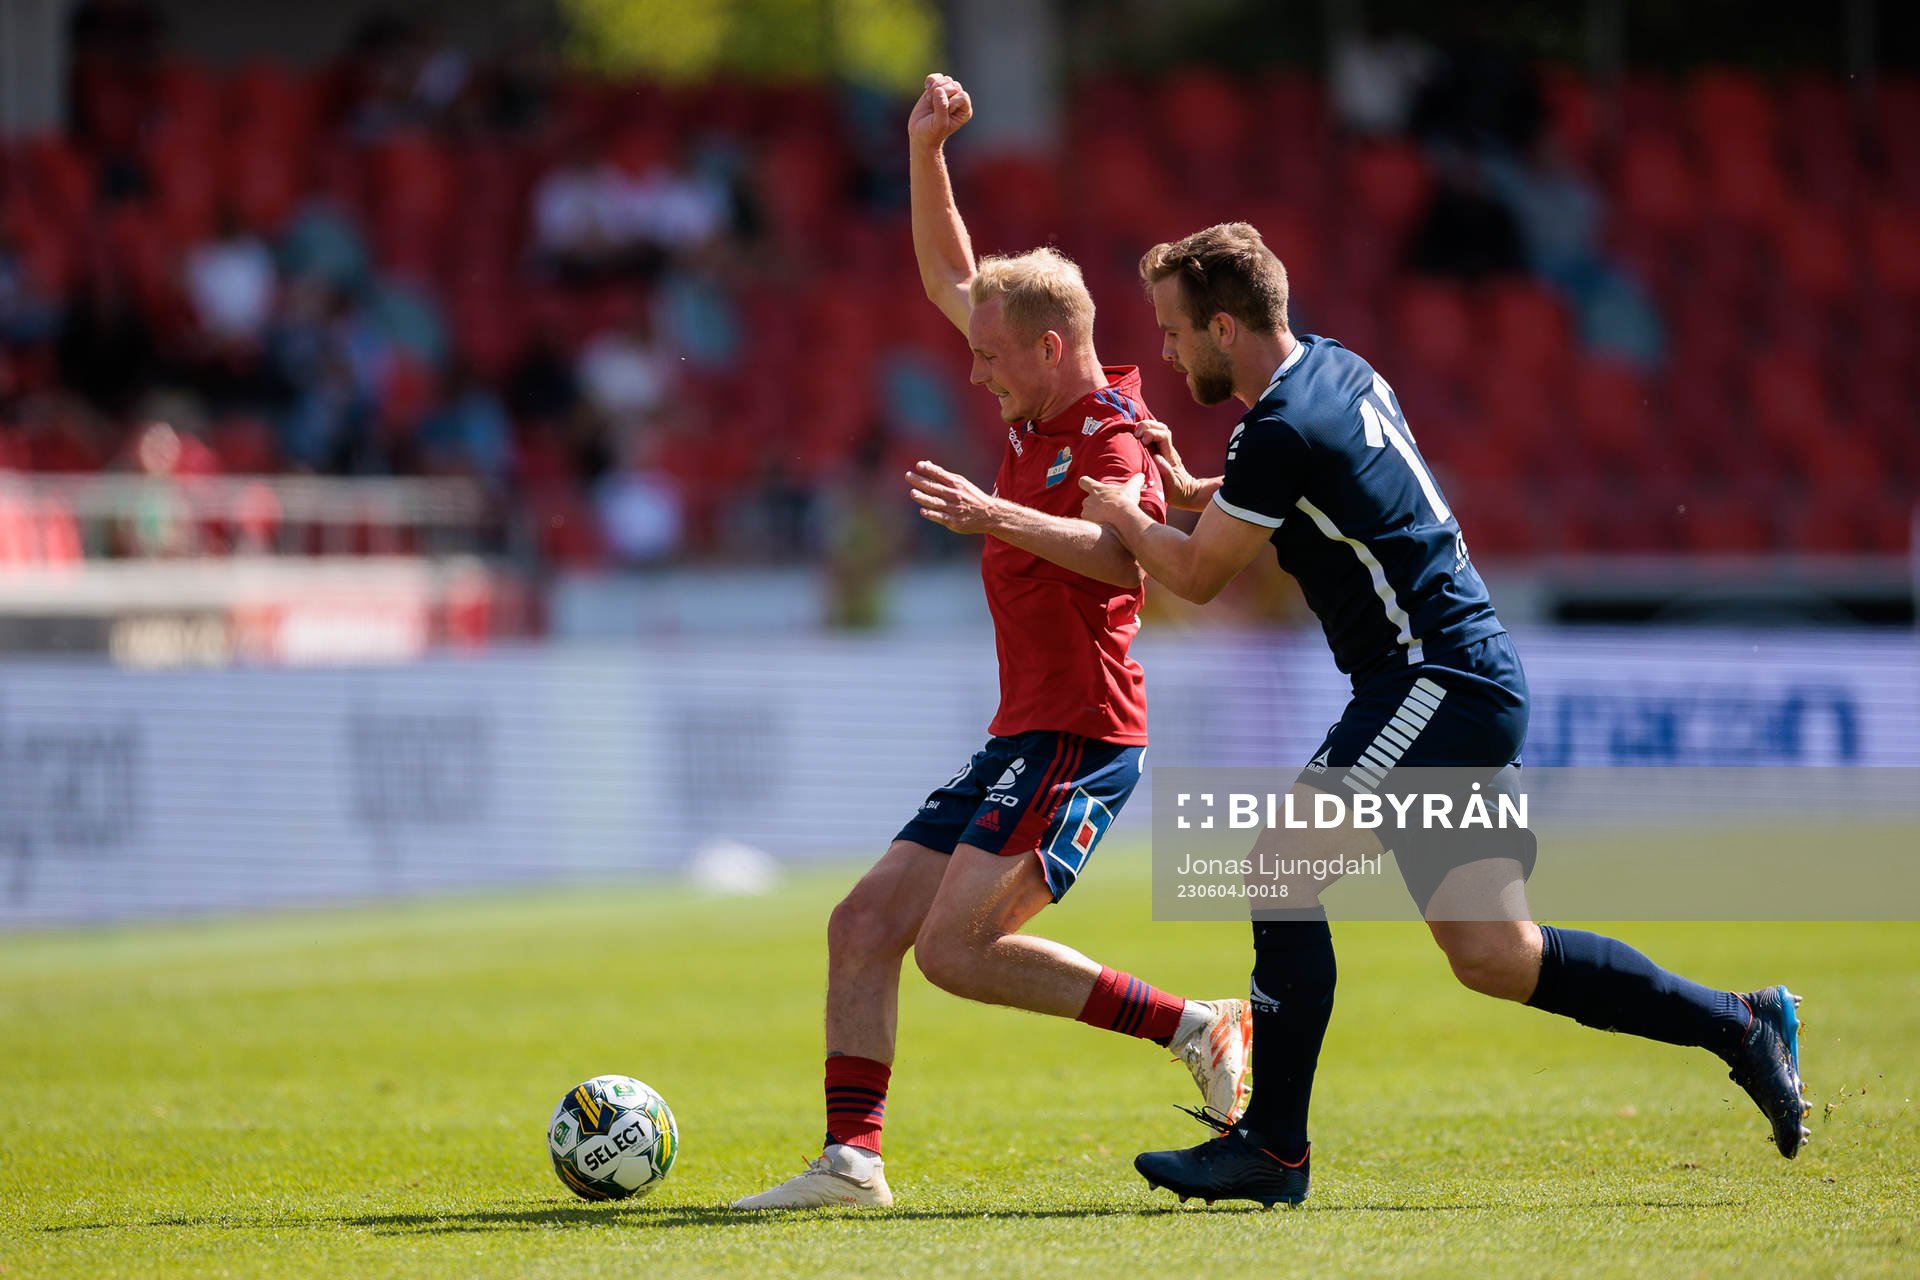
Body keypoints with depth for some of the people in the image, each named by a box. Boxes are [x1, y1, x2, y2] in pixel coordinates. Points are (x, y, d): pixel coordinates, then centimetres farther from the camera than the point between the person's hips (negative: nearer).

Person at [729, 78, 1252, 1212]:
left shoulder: (1111, 436, -14)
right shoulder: (1039, 409, 13)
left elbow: (1123, 556, -34)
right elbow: (950, 277, 23)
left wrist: (997, 519, -43)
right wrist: (927, 151, 12)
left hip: (1080, 733, -10)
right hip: (1022, 736, 10)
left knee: (955, 949, -19)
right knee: (865, 926, 4)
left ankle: (1198, 1028, -12)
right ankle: (853, 1159, 2)